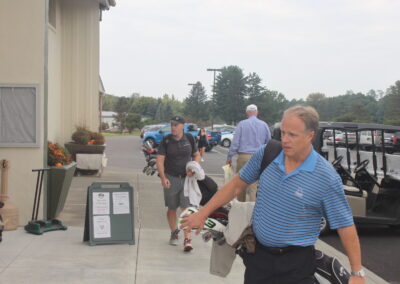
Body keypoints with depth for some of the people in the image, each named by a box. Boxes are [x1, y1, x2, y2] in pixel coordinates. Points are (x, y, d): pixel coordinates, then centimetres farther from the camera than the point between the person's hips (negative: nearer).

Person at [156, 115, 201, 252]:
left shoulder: (189, 138, 2)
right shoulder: (166, 140, -3)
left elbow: (197, 155, 13)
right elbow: (160, 160, -6)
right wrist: (163, 177, -18)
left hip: (186, 178, 0)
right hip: (171, 178, 0)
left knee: (186, 208, -8)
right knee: (172, 208, 11)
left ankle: (187, 239, -7)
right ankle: (174, 233, 31)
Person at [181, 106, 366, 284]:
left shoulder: (327, 177, -16)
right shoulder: (266, 154, -5)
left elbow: (345, 225, -12)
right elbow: (237, 185, 7)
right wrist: (203, 213, 6)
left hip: (296, 262, -4)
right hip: (258, 254, 4)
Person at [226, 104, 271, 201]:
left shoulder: (242, 124, -2)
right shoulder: (264, 125, 5)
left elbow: (235, 142, -3)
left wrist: (229, 157, 3)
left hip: (243, 157, -1)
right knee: (253, 184, 3)